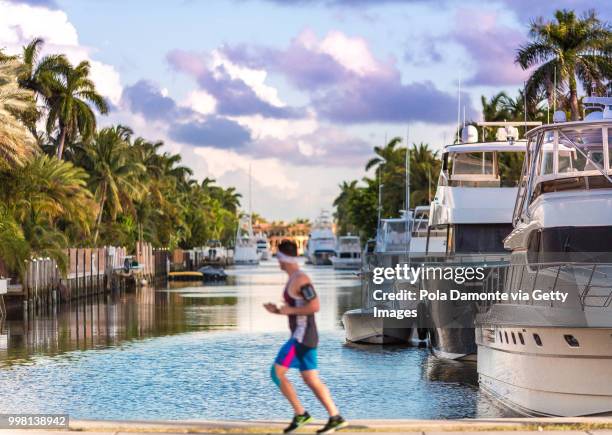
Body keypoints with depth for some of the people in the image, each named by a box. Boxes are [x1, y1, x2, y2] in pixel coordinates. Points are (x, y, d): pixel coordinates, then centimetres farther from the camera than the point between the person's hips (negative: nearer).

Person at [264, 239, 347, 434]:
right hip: (301, 336, 10)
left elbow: (315, 306, -23)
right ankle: (336, 418, 7)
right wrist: (277, 310, 12)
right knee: (311, 380, 9)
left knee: (276, 373, -9)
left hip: (302, 336, -10)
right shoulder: (293, 279, 17)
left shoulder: (300, 279, -16)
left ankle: (300, 413, -8)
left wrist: (290, 310, -16)